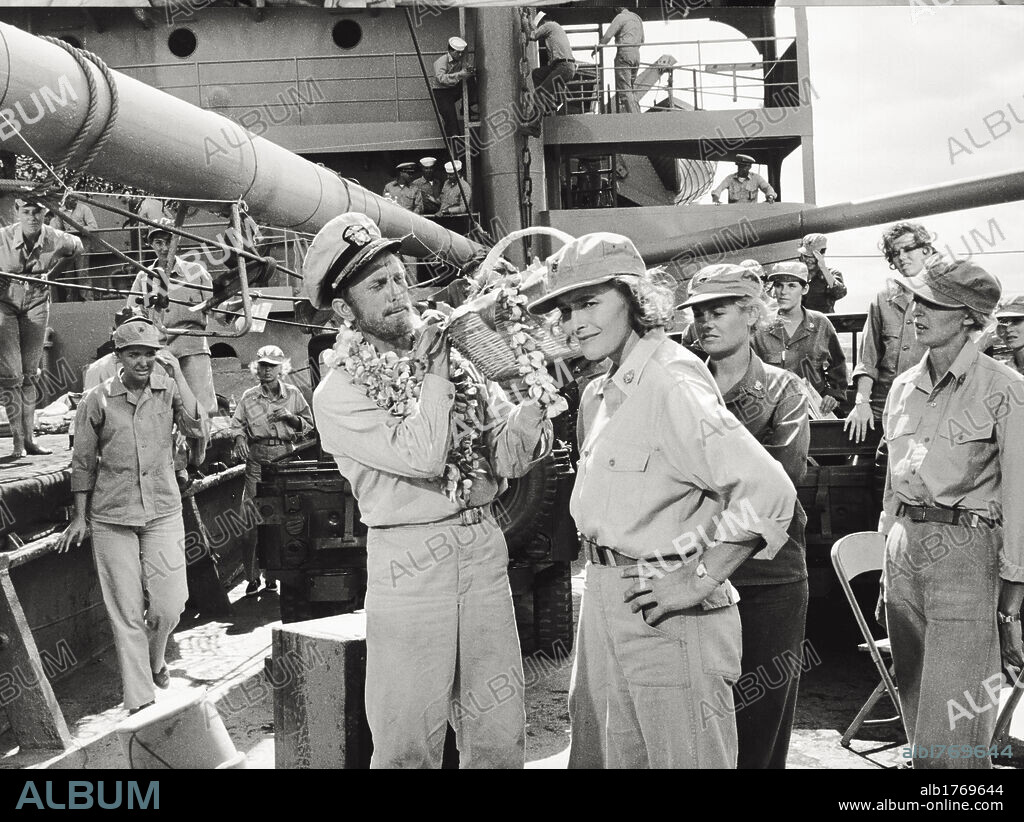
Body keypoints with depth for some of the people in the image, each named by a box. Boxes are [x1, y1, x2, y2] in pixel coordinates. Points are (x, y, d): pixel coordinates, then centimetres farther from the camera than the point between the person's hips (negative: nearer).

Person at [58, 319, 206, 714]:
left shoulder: (168, 389, 1)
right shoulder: (97, 400, 0)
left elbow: (196, 427, -16)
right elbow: (83, 462, 8)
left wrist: (177, 374, -18)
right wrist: (79, 517, 9)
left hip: (163, 511, 1)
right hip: (111, 518, -1)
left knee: (169, 605, -2)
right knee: (126, 613, 1)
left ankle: (154, 659, 32)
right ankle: (139, 701, 11)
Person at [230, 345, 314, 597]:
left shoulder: (293, 394, 9)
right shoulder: (248, 397, 8)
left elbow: (308, 424, 12)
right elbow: (237, 424, 7)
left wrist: (290, 417, -5)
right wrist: (239, 438, -14)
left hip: (285, 456, 1)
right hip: (257, 458, 0)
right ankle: (252, 576, -1)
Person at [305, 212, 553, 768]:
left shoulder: (451, 357, 12)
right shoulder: (338, 394, -3)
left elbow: (506, 458, 5)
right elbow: (421, 458, -17)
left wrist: (536, 398, -14)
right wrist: (435, 373, -8)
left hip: (483, 551, 4)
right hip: (408, 564, -4)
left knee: (500, 736, 9)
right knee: (408, 746, 4)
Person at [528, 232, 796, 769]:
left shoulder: (672, 383, -17)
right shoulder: (598, 394, 11)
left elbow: (767, 491, -26)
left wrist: (701, 582, -20)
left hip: (667, 616, -9)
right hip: (604, 603, 9)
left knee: (684, 758, 5)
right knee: (603, 754, 17)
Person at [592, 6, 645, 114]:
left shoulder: (620, 17, -4)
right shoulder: (637, 18, 20)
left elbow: (607, 36, -10)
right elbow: (642, 40, 27)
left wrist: (596, 48, 2)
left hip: (624, 53, -8)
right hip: (636, 55, 8)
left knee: (624, 89, -9)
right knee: (633, 88, 11)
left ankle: (632, 114, -17)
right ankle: (637, 113, 7)